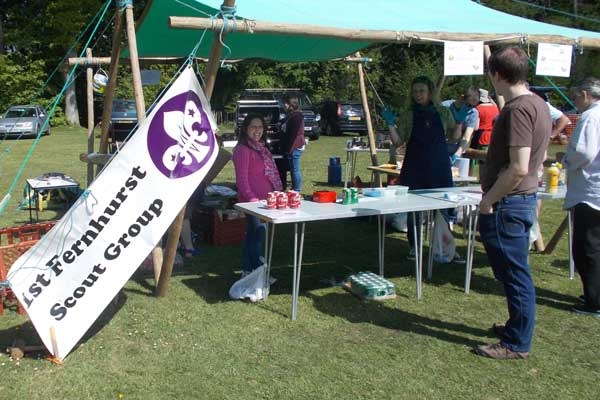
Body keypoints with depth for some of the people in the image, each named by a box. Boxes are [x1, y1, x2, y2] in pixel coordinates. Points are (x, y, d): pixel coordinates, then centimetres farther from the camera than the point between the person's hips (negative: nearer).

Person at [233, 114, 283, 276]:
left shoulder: (260, 147, 14)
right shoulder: (243, 150, -14)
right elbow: (241, 179, -18)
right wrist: (252, 198, -24)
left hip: (264, 200, 9)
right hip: (252, 201, -9)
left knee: (252, 234, 15)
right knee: (259, 235, -5)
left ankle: (247, 270, 26)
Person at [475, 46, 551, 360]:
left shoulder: (518, 109, -21)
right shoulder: (538, 104, 10)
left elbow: (518, 168, -26)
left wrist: (489, 200, -17)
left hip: (507, 204, -10)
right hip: (525, 199, 10)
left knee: (514, 274, 1)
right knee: (516, 272, 21)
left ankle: (517, 344, 13)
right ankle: (519, 326, 36)